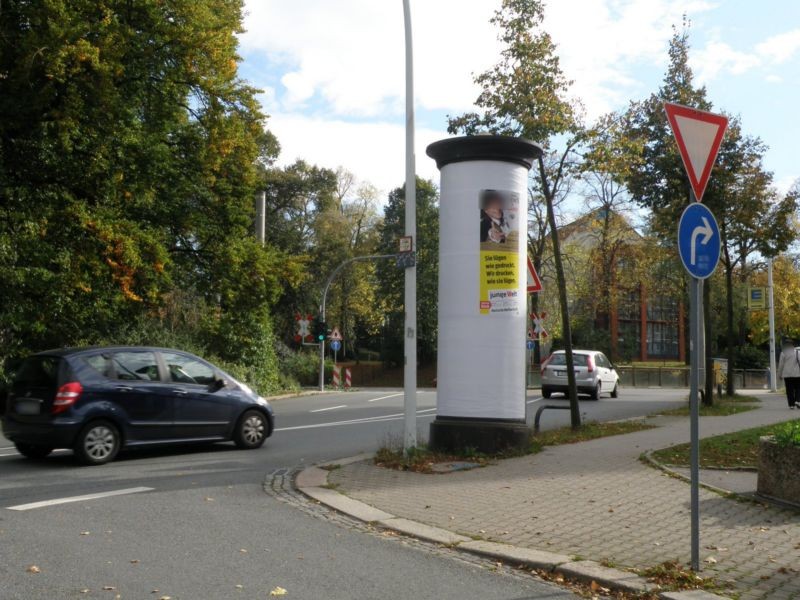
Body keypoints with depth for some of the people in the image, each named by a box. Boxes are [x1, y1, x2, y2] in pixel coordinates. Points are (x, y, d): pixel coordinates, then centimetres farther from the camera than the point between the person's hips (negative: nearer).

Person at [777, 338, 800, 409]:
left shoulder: (783, 353, -1)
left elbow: (781, 364, -1)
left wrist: (779, 374, 8)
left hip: (787, 374, 0)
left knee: (789, 390, 3)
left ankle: (791, 404, -1)